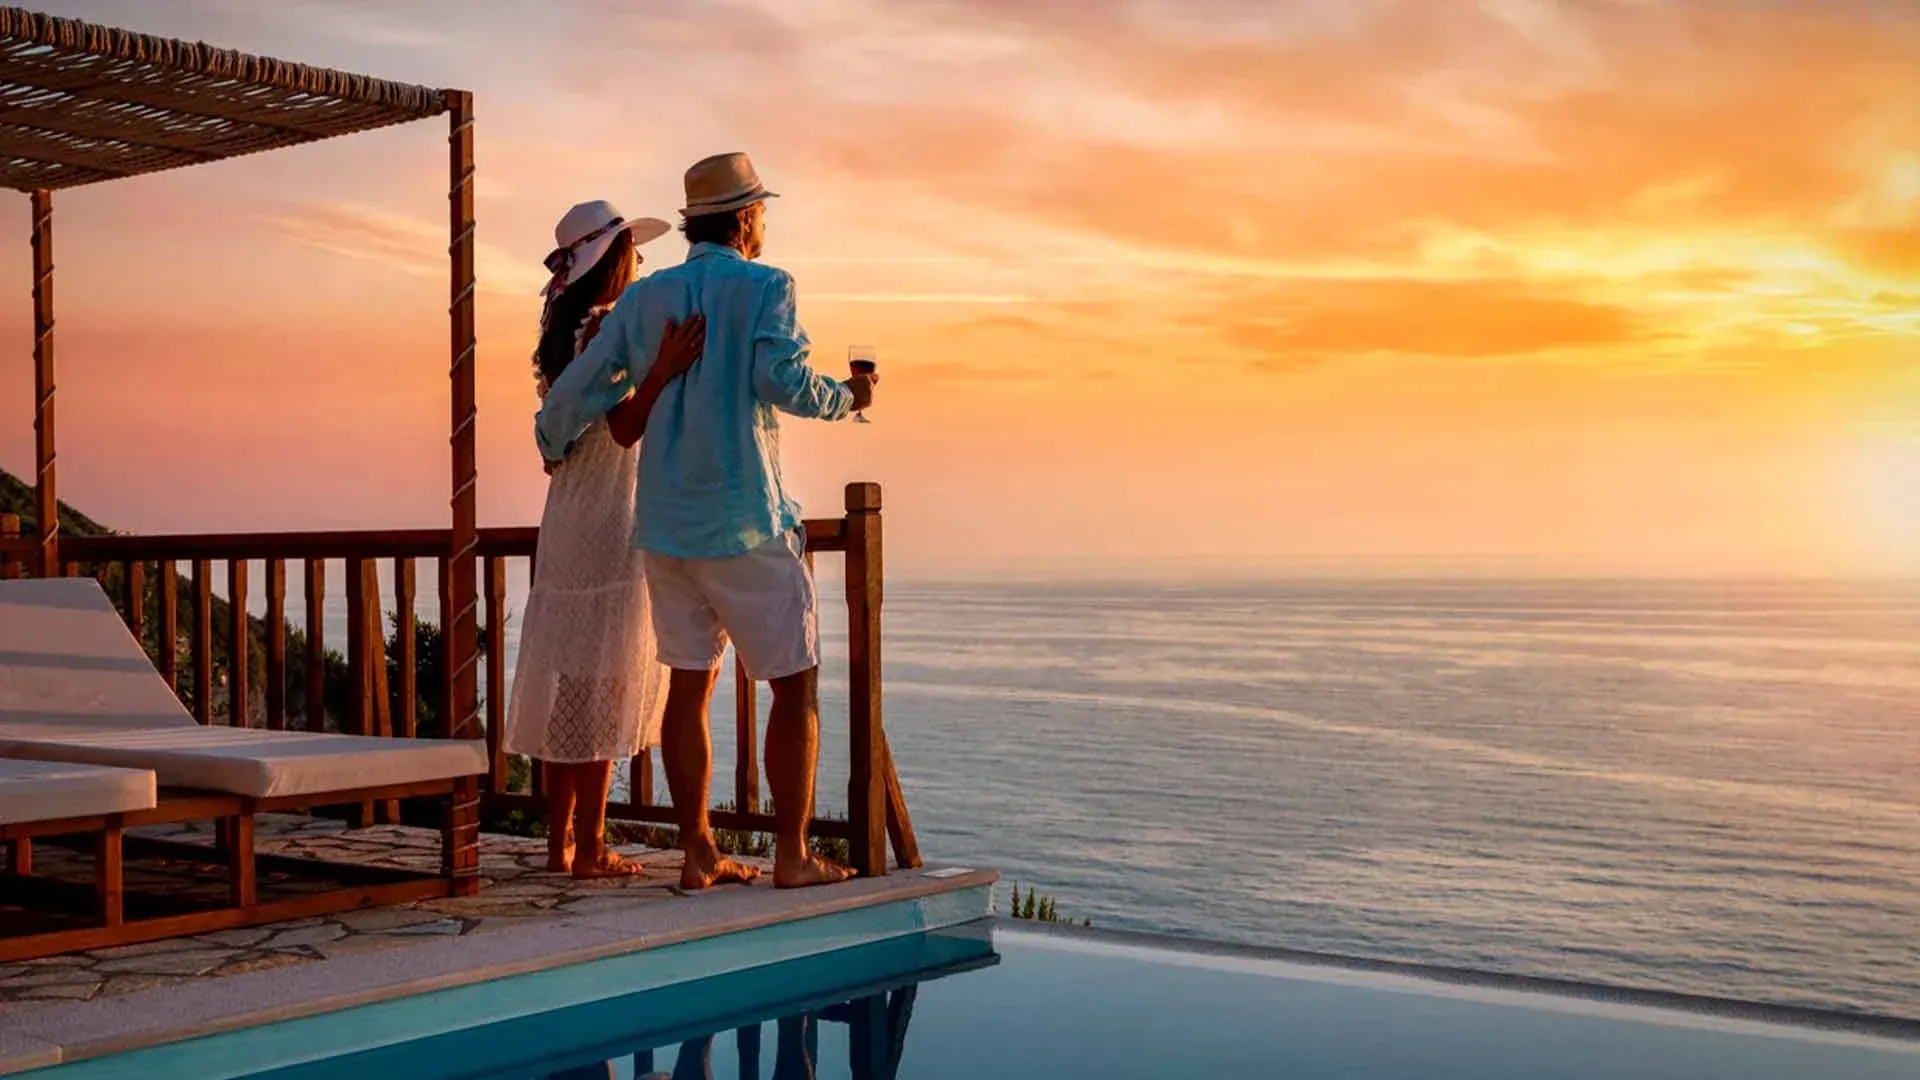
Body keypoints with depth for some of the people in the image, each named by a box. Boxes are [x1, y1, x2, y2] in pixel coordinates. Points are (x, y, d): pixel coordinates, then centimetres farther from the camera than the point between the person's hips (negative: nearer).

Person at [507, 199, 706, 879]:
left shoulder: (564, 334, 14)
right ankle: (590, 847, -2)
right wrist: (663, 371, -36)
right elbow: (626, 427, -23)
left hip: (566, 519, 9)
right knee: (601, 680, -5)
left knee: (567, 682, 10)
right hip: (609, 523, -9)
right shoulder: (608, 327, -13)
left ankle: (559, 842, 14)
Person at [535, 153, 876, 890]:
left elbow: (578, 391, 6)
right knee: (794, 684, 3)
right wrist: (845, 399, -2)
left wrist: (551, 444, 26)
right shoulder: (763, 288, -6)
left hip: (666, 525, 6)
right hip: (746, 525, -5)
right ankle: (792, 856, 3)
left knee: (689, 684, 10)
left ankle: (697, 855, 13)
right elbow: (783, 379, -21)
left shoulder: (645, 297, 8)